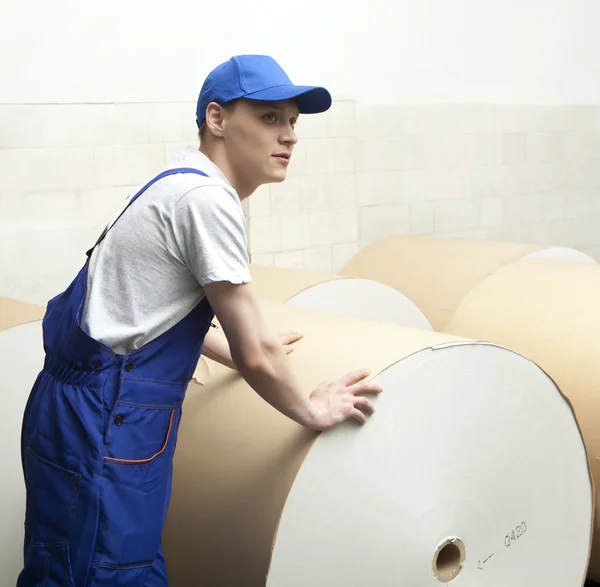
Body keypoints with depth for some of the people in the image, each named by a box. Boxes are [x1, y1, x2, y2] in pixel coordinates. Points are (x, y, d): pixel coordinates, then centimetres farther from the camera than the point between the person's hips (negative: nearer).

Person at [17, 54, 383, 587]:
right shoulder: (207, 198, -16)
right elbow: (256, 357, -15)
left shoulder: (183, 184, 13)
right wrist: (312, 410, 2)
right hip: (103, 424, -10)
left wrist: (253, 348, 35)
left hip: (88, 411, 10)